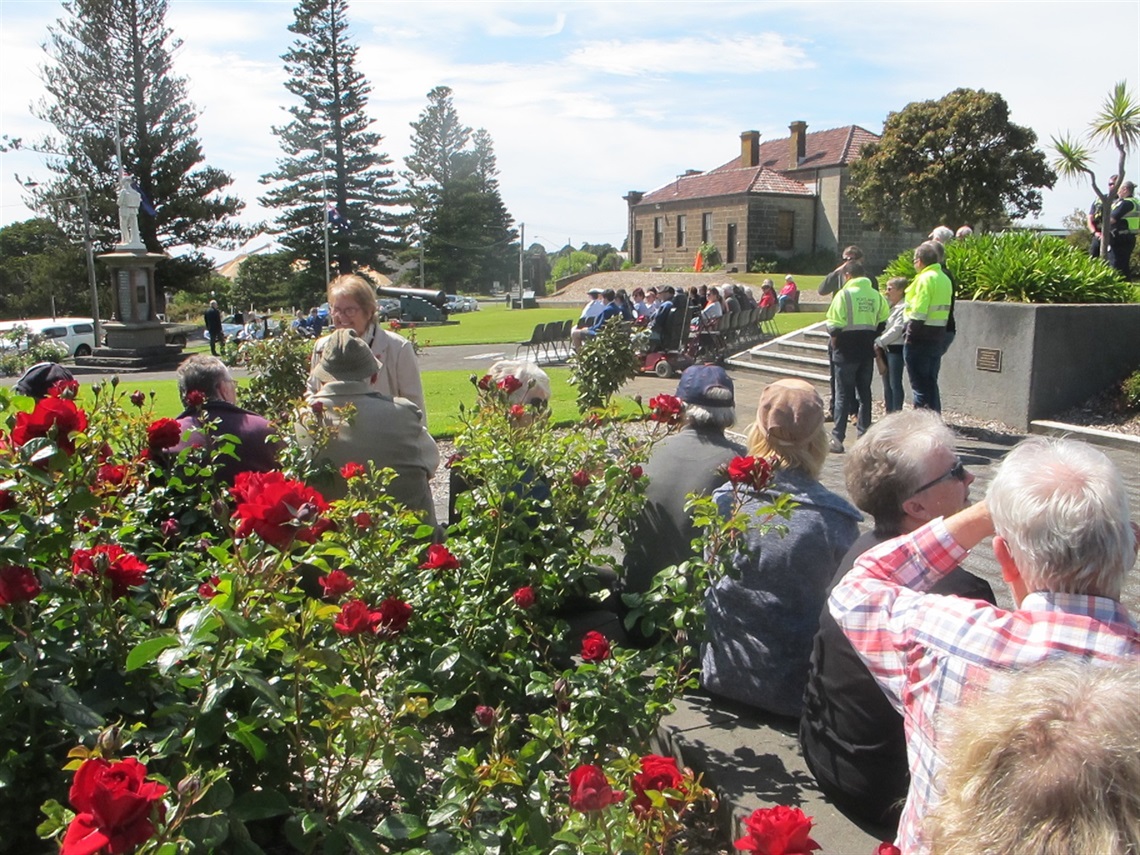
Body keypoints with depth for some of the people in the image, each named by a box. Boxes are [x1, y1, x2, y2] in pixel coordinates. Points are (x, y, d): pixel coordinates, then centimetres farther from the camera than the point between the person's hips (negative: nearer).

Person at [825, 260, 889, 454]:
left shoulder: (844, 294, -10)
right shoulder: (876, 296, 6)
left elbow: (834, 325, -14)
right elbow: (883, 323, 6)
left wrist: (835, 340, 4)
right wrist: (871, 338, 16)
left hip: (846, 352, -4)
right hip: (867, 351, 4)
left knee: (843, 394, -1)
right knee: (865, 393, 13)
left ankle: (837, 438, -3)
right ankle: (864, 435, 16)